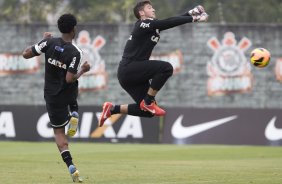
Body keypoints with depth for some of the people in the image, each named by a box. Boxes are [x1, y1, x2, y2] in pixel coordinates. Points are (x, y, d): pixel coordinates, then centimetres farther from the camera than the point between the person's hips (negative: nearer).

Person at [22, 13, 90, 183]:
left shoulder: (49, 43, -14)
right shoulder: (75, 53, -20)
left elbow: (26, 54, -8)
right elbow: (70, 78, -26)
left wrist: (44, 41, 4)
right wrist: (83, 71, -7)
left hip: (53, 95, 0)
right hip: (70, 93, 0)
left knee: (59, 131, 9)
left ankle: (71, 167, -7)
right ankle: (74, 116, 7)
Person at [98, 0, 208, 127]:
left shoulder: (152, 25, 16)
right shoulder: (143, 24, -11)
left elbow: (170, 22, 15)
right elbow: (168, 23, -18)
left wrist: (190, 13, 3)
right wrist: (194, 19, -16)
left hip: (129, 74, 10)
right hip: (128, 69, -10)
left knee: (147, 111, 9)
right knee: (166, 68, -22)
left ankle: (113, 109, 15)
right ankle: (148, 102, -13)